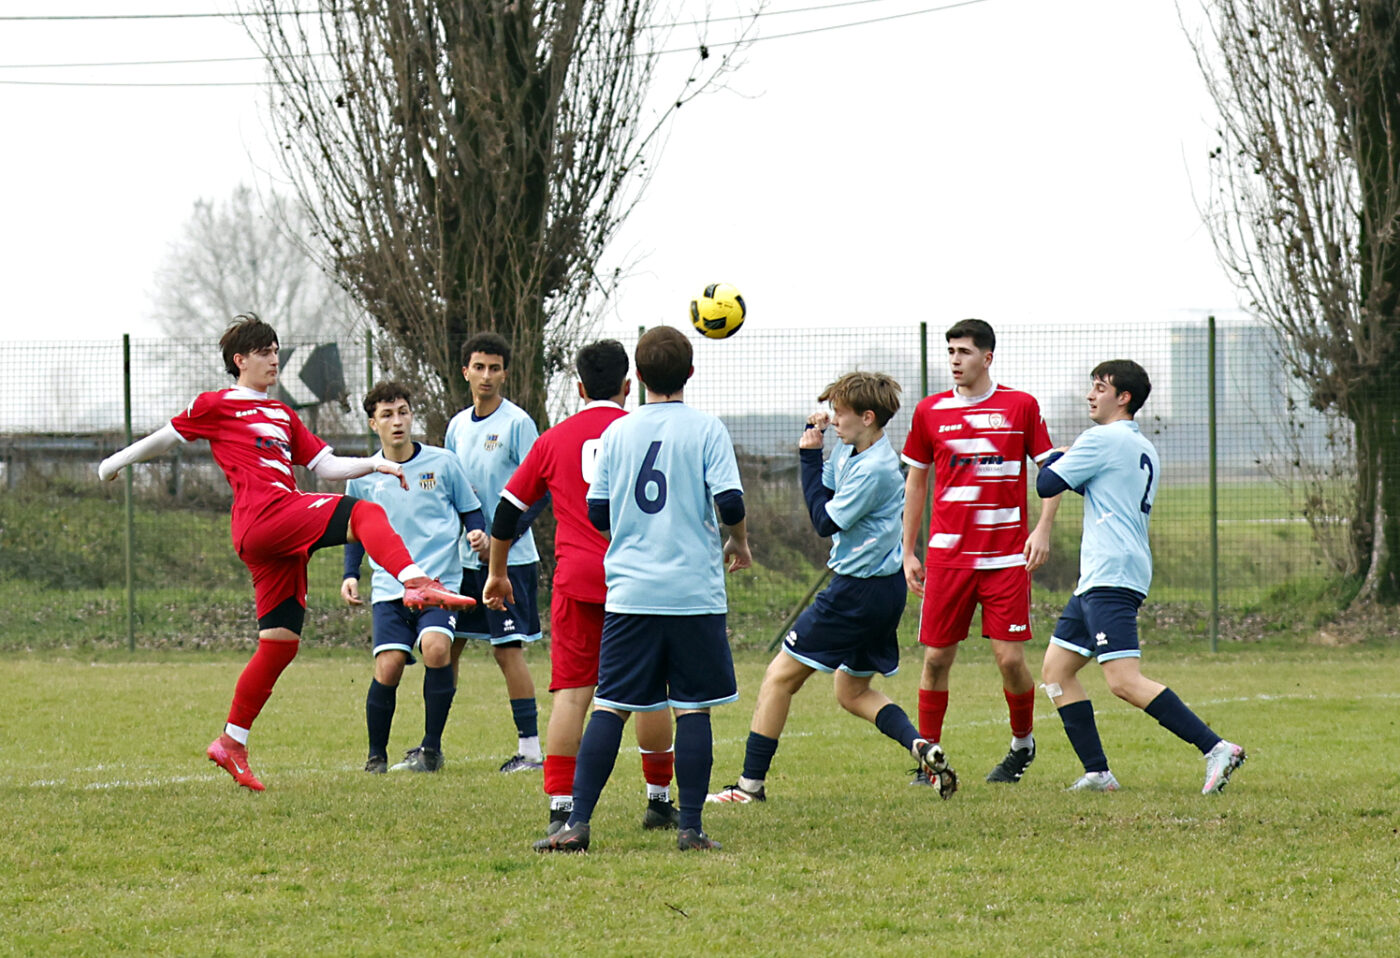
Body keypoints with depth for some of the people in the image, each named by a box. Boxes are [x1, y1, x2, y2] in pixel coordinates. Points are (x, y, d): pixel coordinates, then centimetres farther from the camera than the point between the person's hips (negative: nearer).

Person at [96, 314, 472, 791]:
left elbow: (325, 465, 25)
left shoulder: (283, 416, 28)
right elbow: (167, 436, 20)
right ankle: (417, 583, -49)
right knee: (364, 514, -25)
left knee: (281, 641, 7)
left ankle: (232, 743, 14)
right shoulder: (216, 406, 9)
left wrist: (376, 464, 10)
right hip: (263, 515, -8)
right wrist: (117, 462, 28)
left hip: (284, 536, 8)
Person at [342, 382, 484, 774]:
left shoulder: (442, 463, 3)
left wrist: (477, 533, -8)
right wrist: (351, 575, 9)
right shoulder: (362, 478, 8)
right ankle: (377, 756, 9)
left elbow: (470, 509, 13)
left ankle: (431, 749, -10)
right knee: (388, 666, -13)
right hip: (389, 587, 1)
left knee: (436, 648, -25)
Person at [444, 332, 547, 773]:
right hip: (463, 556, 6)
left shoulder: (517, 423, -9)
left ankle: (531, 749, -2)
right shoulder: (458, 425, 11)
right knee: (445, 646, 7)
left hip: (509, 557, -6)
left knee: (508, 649, -7)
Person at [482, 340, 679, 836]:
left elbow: (508, 508, 15)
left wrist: (497, 572, 26)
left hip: (576, 581, 0)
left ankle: (560, 810, -11)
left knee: (571, 694, -3)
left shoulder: (554, 439, 10)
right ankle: (660, 800, 20)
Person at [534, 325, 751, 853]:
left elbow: (597, 512, 8)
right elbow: (729, 502, -10)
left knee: (610, 706, 3)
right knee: (693, 708, 3)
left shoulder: (618, 432, 6)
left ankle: (577, 823, -3)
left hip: (629, 593, 2)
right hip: (694, 592, -2)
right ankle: (690, 827, 0)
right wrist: (739, 545, 10)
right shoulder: (706, 429, -2)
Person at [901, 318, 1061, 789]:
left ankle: (1023, 743, 19)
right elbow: (916, 482, 16)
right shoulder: (930, 411, 7)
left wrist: (1043, 529, -8)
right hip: (947, 553, 2)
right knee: (936, 658, -1)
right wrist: (908, 552, 13)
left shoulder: (1021, 406, 2)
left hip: (1006, 555, -2)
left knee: (1010, 658, -6)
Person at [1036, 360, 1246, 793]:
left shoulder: (1100, 440, -7)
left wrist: (1053, 459, 16)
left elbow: (1048, 485, -6)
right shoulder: (1145, 450, 21)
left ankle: (1216, 748, -26)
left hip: (1111, 578, -10)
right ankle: (1097, 773, 6)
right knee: (1056, 669, 11)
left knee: (1124, 680, -19)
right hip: (1099, 579, 10)